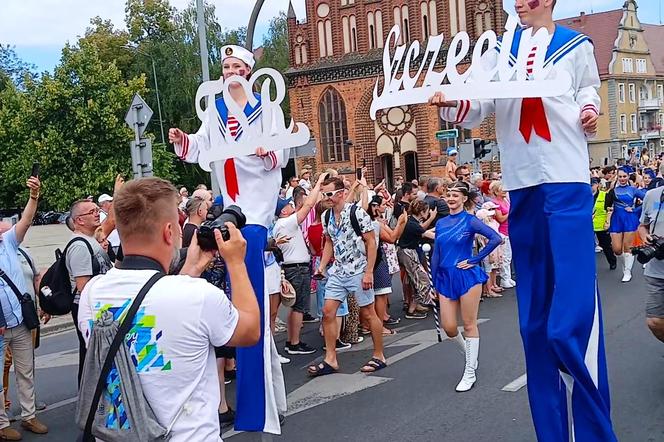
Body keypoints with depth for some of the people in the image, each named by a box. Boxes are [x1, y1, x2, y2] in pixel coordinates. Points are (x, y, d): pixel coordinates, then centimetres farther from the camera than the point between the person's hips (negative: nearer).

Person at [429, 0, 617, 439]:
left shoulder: (576, 46, 8)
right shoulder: (500, 51, 12)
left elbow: (587, 92, 20)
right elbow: (477, 104, -2)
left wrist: (589, 112, -3)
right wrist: (449, 102, -23)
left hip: (568, 186, -3)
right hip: (522, 189, 3)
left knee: (571, 323, -13)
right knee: (535, 321, 8)